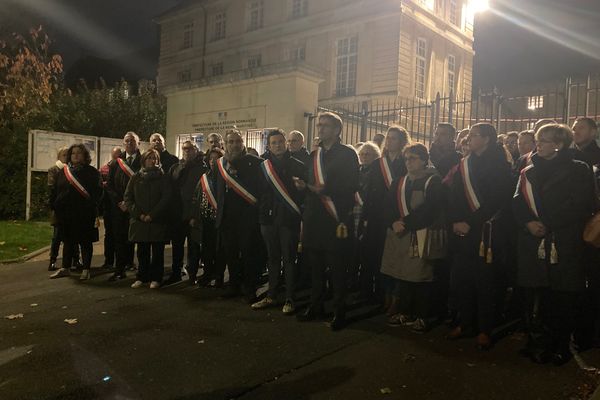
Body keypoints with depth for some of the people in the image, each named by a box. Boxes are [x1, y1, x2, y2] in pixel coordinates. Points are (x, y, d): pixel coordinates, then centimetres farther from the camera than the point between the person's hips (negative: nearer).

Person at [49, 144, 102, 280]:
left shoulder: (91, 172, -2)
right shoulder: (64, 171, 11)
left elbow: (97, 192, -7)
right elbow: (55, 191, 14)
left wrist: (92, 208, -15)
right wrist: (55, 207, 6)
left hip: (84, 214, -4)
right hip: (66, 213, 5)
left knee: (85, 242, 4)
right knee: (68, 241, 15)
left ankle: (86, 270, 12)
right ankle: (65, 268, 25)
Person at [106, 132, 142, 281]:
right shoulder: (117, 162, 12)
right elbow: (110, 185, 10)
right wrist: (119, 201, -4)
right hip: (119, 207, 3)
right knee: (119, 238, 4)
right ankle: (119, 270, 10)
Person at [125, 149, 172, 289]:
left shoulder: (163, 177, 3)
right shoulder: (136, 177, 9)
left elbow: (166, 198, -6)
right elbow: (127, 197, 5)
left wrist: (152, 215, -13)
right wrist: (139, 214, -8)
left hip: (158, 220, -2)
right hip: (139, 219, 2)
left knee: (157, 251, 2)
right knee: (142, 251, 6)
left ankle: (155, 278, 11)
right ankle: (142, 277, 17)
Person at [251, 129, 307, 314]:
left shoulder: (297, 165, 0)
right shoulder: (264, 166, 10)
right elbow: (258, 191, 14)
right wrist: (262, 211, 4)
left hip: (289, 219, -3)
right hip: (269, 218, 4)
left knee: (289, 259, 2)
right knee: (273, 258, 12)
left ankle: (289, 299, 10)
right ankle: (271, 296, 22)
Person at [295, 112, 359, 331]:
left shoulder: (347, 154, -2)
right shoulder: (315, 155, 18)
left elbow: (351, 186, -9)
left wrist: (326, 189, -18)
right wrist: (304, 185, 0)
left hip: (336, 220, -6)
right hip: (314, 219, 6)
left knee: (337, 268, 1)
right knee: (315, 266, 12)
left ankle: (339, 312, 13)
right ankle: (315, 306, 25)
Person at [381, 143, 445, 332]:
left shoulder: (433, 181, -3)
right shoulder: (399, 182, 15)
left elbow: (428, 210, -13)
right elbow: (389, 205, 8)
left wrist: (405, 223, -16)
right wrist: (394, 223, -11)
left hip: (423, 236, -5)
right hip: (400, 235, 6)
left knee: (421, 277, -2)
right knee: (402, 274, 9)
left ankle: (423, 317, 12)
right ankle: (405, 312, 23)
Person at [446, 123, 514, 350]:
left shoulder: (498, 165, -2)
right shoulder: (464, 164, 14)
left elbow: (497, 200, -11)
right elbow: (454, 196, 10)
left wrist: (471, 223, -15)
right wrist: (455, 221, -5)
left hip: (485, 232, -5)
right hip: (462, 231, 5)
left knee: (483, 281, 0)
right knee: (462, 278, 7)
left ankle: (484, 330, 11)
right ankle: (466, 323, 20)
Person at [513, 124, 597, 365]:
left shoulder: (578, 171, 3)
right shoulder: (529, 172, 15)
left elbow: (580, 206, -8)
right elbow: (517, 202, 6)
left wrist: (547, 224, -15)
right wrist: (529, 222, -13)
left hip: (565, 244, -3)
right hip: (534, 243, 3)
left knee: (564, 298, 1)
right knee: (536, 296, 4)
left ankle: (560, 346, 17)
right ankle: (538, 343, 17)